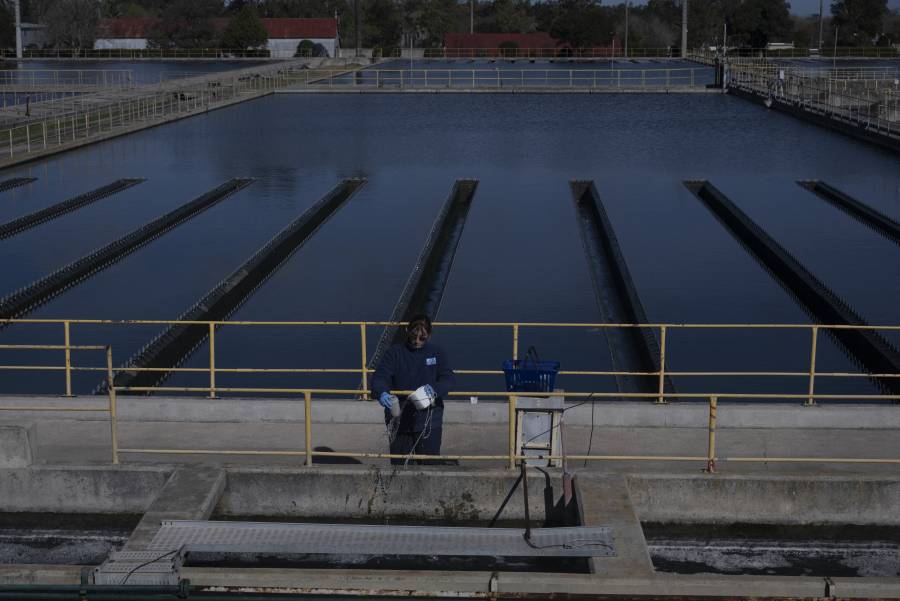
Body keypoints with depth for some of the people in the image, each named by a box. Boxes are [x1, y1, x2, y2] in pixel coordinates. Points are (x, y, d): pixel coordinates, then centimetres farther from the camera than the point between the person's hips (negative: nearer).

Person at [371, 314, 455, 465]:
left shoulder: (437, 354, 5)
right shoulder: (394, 353, 3)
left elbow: (448, 379, -6)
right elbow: (379, 377, -7)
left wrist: (435, 389, -28)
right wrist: (381, 392, -30)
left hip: (429, 422, -1)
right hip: (399, 422, 1)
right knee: (398, 465, 9)